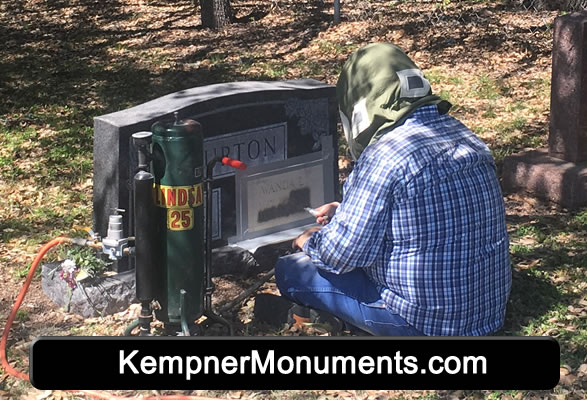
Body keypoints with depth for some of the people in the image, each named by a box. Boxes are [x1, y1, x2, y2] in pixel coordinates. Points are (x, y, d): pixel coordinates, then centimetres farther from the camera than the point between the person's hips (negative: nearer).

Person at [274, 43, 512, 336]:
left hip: (426, 324, -9)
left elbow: (342, 254, -17)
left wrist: (311, 242, 6)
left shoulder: (384, 157, -20)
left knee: (290, 270, 5)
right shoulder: (464, 136, 7)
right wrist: (344, 213, 25)